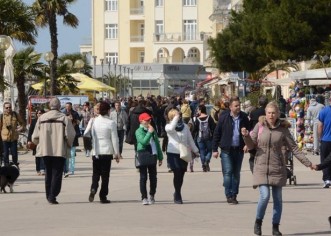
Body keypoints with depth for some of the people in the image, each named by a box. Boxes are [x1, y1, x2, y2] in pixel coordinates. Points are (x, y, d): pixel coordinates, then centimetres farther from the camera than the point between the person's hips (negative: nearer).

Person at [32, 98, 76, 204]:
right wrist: (68, 145, 9)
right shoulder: (64, 118, -5)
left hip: (45, 150, 3)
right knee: (57, 174, 0)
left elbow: (35, 137, 3)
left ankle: (48, 196, 19)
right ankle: (52, 196, -9)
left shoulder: (41, 118, 4)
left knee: (48, 173, 16)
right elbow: (70, 135, -10)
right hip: (60, 151, -3)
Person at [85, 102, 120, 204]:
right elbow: (114, 139, -6)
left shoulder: (93, 121, 0)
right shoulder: (111, 123, -9)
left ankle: (93, 189, -12)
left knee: (96, 173, 13)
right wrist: (117, 153, 1)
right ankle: (103, 196, 5)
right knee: (105, 174, 5)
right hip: (107, 152, -2)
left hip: (96, 152, 2)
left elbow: (85, 134, 5)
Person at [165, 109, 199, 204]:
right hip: (173, 153, -4)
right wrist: (176, 118, -21)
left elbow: (190, 139, 16)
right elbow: (171, 128, -28)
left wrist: (195, 151, 15)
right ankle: (178, 196, -2)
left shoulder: (185, 126, 10)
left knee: (181, 174, 6)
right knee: (177, 173, -12)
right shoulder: (168, 126, -2)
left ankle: (177, 194, 22)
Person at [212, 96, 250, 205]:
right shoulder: (224, 117, -4)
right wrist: (215, 149, -2)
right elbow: (217, 133, 0)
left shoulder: (244, 117, 2)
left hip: (239, 150, 3)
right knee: (228, 172, -8)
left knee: (236, 173, 9)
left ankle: (234, 195, 17)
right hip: (227, 150, -3)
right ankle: (229, 195, -3)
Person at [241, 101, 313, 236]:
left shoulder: (283, 129, 0)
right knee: (265, 196, -14)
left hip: (277, 168, 1)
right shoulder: (259, 127, -1)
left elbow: (294, 148, 2)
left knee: (277, 199, 4)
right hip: (261, 168, -1)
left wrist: (308, 163, -4)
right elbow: (251, 145, 3)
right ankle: (258, 222, 9)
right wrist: (246, 136, -17)